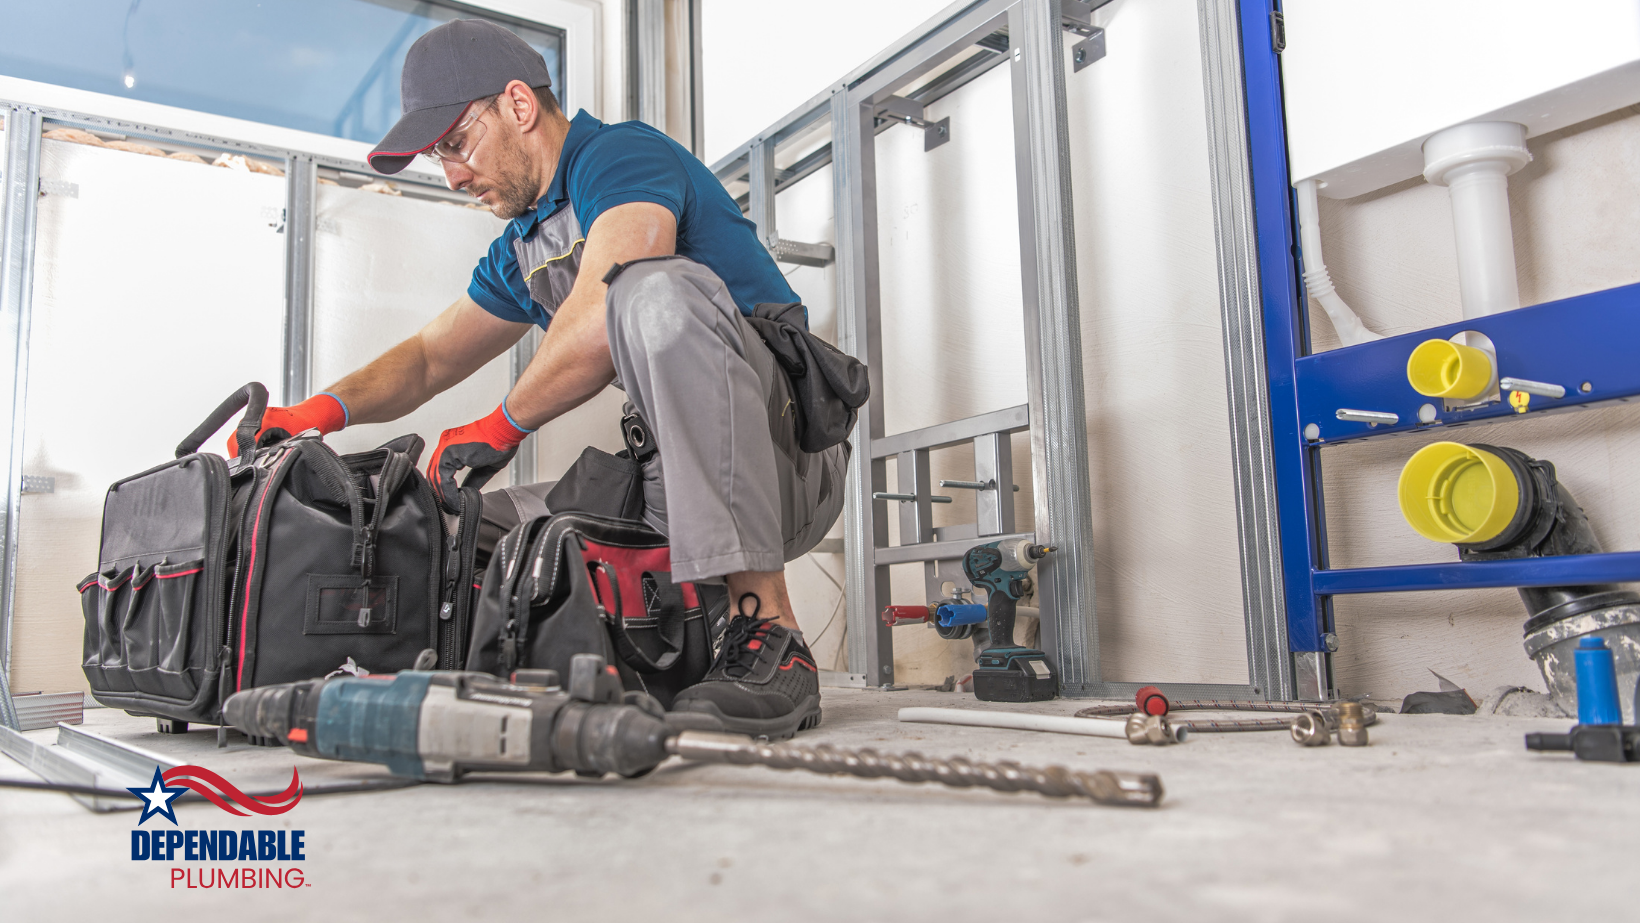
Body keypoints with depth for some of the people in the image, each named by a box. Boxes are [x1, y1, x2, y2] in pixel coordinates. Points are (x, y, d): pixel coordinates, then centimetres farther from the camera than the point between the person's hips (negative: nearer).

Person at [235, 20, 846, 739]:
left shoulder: (624, 155, -9)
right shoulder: (520, 250, 19)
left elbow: (598, 325, -26)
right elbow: (428, 361, 25)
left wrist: (503, 425, -11)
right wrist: (327, 407, 5)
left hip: (788, 460, -8)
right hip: (677, 485, 8)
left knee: (660, 289, -34)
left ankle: (768, 632, -34)